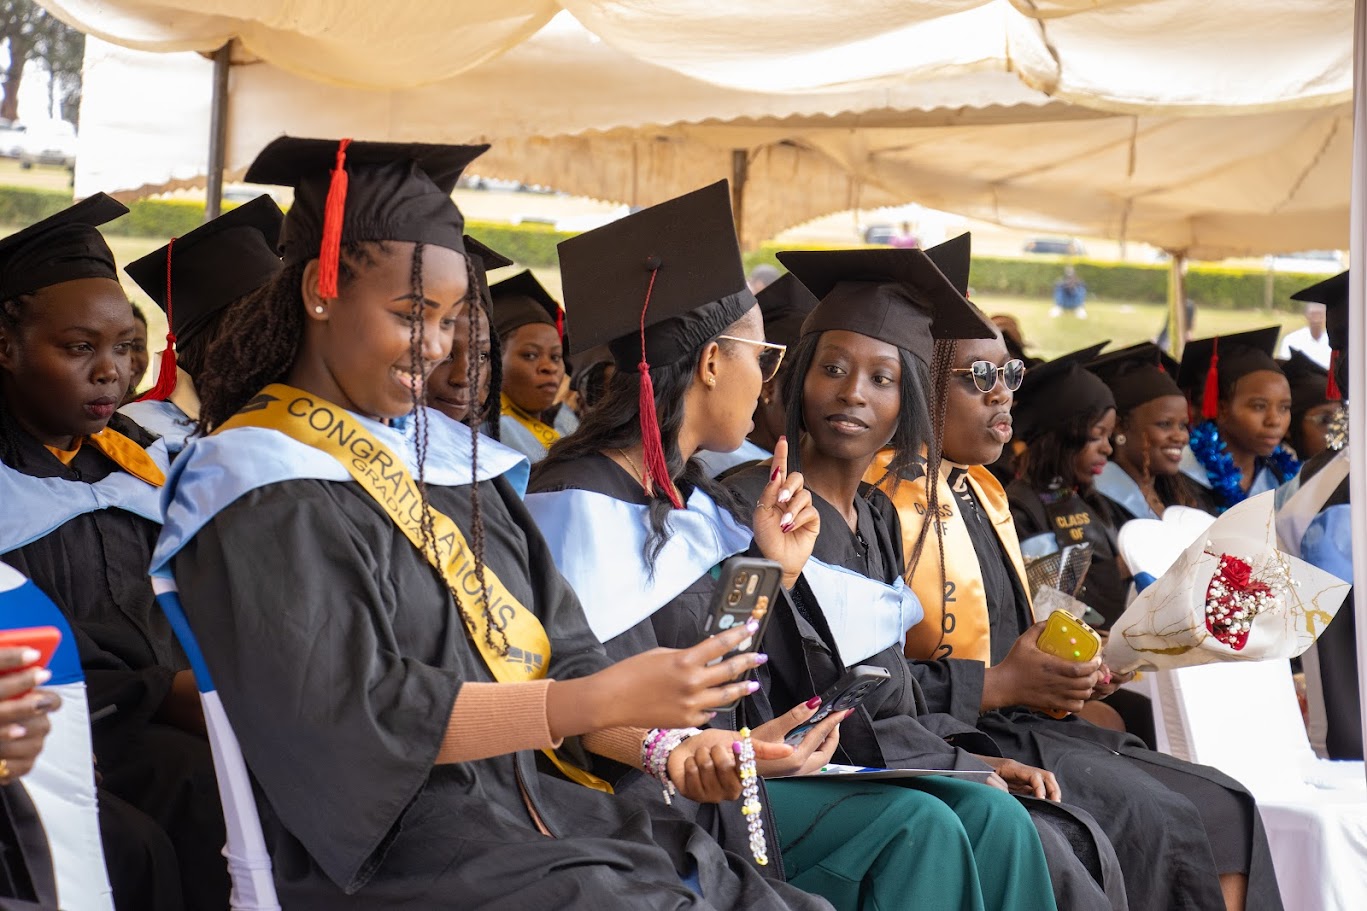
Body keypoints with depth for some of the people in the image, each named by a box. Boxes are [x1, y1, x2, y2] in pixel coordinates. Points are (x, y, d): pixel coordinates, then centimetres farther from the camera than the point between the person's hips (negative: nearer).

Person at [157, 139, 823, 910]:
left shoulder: (447, 456, 15)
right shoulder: (265, 495, -7)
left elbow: (551, 651, 14)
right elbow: (351, 715, -17)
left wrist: (657, 744, -5)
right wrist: (600, 701, -22)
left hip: (535, 808, 7)